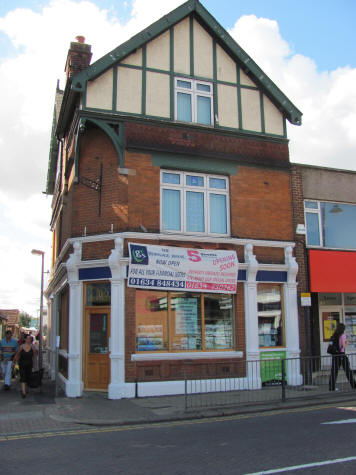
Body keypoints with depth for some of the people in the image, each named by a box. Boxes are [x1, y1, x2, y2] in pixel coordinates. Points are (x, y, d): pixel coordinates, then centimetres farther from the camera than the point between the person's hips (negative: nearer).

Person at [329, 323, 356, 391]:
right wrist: (347, 343, 9)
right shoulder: (343, 335, -5)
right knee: (348, 371, 6)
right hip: (341, 355, -4)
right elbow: (344, 346, -12)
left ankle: (331, 388, 0)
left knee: (334, 371, 4)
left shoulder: (333, 336, 10)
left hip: (334, 355, 4)